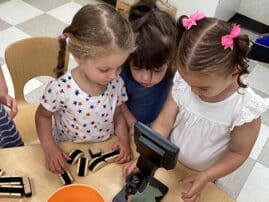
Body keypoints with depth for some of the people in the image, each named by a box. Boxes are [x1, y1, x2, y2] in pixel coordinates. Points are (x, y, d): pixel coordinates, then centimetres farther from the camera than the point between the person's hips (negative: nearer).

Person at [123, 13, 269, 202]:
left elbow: (238, 153, -16)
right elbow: (163, 123, -17)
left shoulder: (246, 108, -30)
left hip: (202, 174, -2)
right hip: (169, 161, 3)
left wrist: (205, 177, -23)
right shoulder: (182, 82, -24)